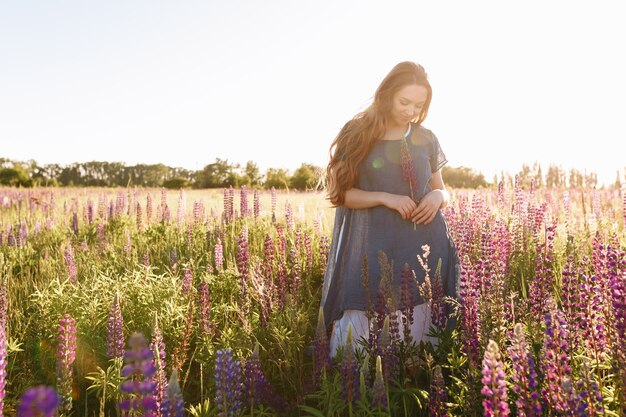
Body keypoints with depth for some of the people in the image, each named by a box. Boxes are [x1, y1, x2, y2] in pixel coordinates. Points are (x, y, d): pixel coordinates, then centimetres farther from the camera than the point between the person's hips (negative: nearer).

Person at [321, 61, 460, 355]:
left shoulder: (427, 140, 10)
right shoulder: (356, 135, 1)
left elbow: (442, 189, 20)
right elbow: (339, 192, -1)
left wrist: (438, 197, -4)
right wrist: (385, 198, -14)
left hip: (425, 247, 3)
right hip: (374, 249, -2)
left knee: (420, 324, 1)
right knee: (366, 327, -5)